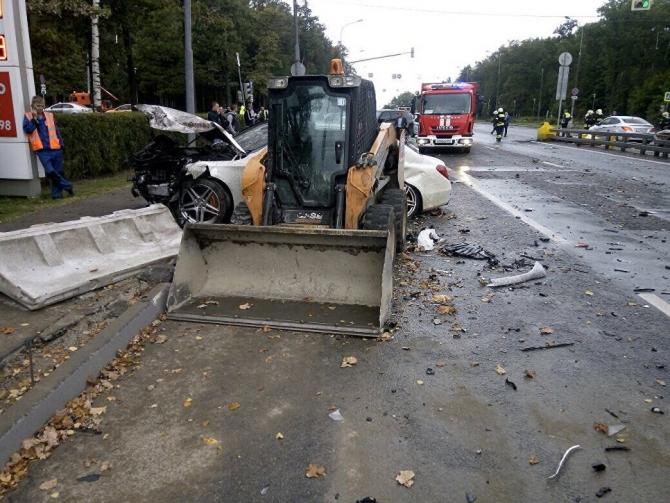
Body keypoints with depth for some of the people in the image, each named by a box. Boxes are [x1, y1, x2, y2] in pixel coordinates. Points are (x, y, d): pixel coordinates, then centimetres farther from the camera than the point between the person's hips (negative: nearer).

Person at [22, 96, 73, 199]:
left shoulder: (49, 115, 12)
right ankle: (67, 185, 0)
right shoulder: (28, 116, 6)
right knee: (50, 171, -17)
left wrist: (61, 144, 7)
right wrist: (34, 119, -15)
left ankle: (57, 193, 19)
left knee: (58, 171, 6)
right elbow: (27, 129, -8)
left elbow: (56, 131, 14)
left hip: (55, 148, 3)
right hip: (42, 149, -3)